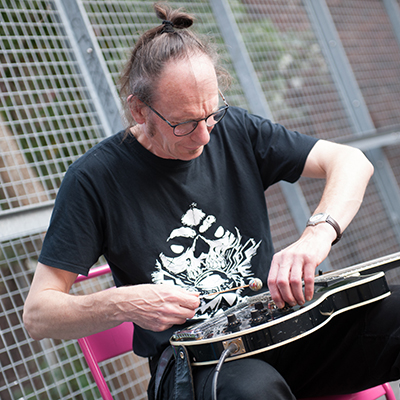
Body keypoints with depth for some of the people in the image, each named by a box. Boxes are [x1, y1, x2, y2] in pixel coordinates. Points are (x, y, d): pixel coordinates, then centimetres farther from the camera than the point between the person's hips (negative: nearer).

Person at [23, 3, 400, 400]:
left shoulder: (234, 131, 2)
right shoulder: (95, 178, -9)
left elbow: (351, 162, -1)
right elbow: (37, 314, -7)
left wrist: (317, 236, -21)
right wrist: (123, 304, -26)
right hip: (190, 364, -4)